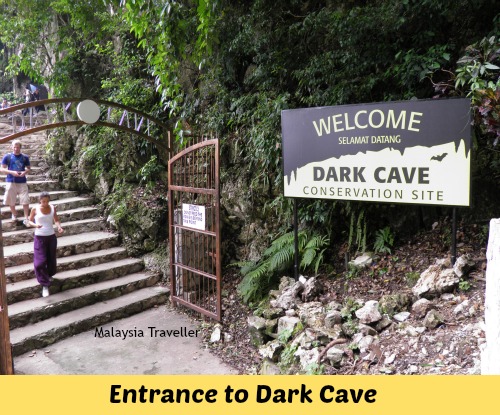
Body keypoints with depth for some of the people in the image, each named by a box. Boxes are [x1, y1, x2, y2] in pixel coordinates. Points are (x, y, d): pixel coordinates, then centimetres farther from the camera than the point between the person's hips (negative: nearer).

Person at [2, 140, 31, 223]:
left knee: (25, 201, -5)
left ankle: (26, 218, 5)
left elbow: (29, 169, 10)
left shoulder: (25, 157, 3)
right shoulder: (7, 157, 0)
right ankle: (14, 215, 31)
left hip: (22, 182, 0)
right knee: (11, 201, 9)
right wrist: (12, 172, -17)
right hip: (11, 182, 0)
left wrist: (25, 172, -13)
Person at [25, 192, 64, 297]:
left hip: (51, 236, 3)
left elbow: (56, 220, 3)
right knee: (40, 262, -9)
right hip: (39, 237, -3)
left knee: (51, 259, 13)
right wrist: (35, 225, -22)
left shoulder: (53, 208, -1)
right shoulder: (35, 209, -7)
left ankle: (49, 276, 41)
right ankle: (45, 285, -2)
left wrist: (59, 227, -19)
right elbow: (29, 222, 0)